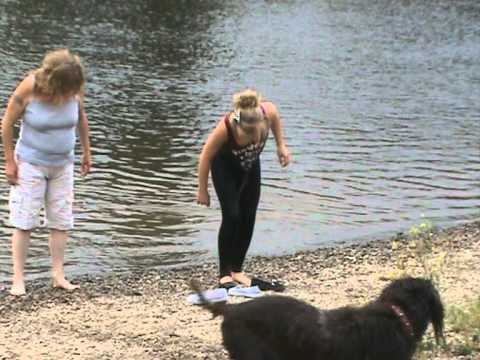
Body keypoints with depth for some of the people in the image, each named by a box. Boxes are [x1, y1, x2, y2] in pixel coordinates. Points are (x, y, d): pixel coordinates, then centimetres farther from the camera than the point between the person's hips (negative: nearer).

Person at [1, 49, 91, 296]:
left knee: (61, 221, 4)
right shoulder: (28, 90, -23)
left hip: (63, 164, 4)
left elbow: (81, 118, 7)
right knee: (24, 222, -4)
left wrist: (87, 152, 12)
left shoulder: (74, 90, -13)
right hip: (30, 164, -4)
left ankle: (58, 275, 10)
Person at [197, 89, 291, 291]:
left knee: (248, 219, 2)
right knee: (231, 217, -13)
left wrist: (281, 146, -7)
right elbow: (206, 156, -24)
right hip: (225, 167, -4)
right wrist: (202, 191, -15)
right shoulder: (225, 127, -41)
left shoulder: (268, 112, -35)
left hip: (250, 166, 4)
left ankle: (237, 270, 14)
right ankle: (225, 274, -4)